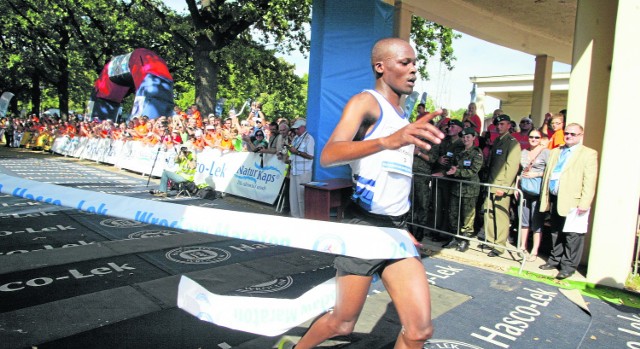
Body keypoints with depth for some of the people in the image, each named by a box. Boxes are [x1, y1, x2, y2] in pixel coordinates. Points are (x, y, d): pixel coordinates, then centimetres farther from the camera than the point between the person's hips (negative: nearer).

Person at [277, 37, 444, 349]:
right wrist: (388, 141, -45)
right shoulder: (365, 101, -10)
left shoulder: (401, 114, 16)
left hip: (396, 229, 7)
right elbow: (328, 155, -29)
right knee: (342, 323, 9)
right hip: (364, 227, -7)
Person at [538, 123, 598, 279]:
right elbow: (547, 174, 19)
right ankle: (555, 260, 28)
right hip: (554, 200, 6)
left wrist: (584, 203, -16)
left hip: (573, 201, -6)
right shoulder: (555, 152, 17)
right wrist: (544, 196, 12)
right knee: (556, 233, 16)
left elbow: (589, 181, -9)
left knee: (572, 235, -1)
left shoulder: (589, 154, -2)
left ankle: (568, 266, 8)